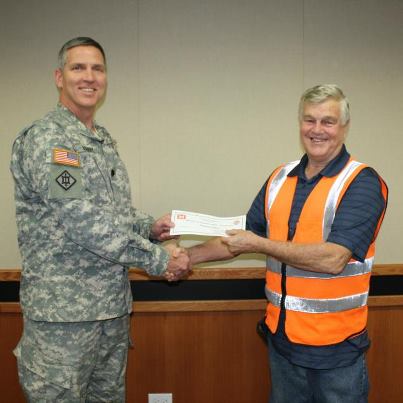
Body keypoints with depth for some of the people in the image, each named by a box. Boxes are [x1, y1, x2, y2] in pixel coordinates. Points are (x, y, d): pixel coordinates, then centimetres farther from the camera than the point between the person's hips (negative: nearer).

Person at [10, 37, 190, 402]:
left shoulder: (105, 141, 13)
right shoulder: (44, 139, -14)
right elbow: (82, 221, -23)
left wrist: (149, 227, 1)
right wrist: (157, 259, -17)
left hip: (114, 309, 8)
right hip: (63, 316, -8)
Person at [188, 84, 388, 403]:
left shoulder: (363, 182, -13)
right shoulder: (280, 178, 5)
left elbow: (333, 258, -24)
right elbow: (243, 236, 13)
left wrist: (259, 244, -19)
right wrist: (189, 256, 3)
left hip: (336, 347, -5)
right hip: (282, 339, 5)